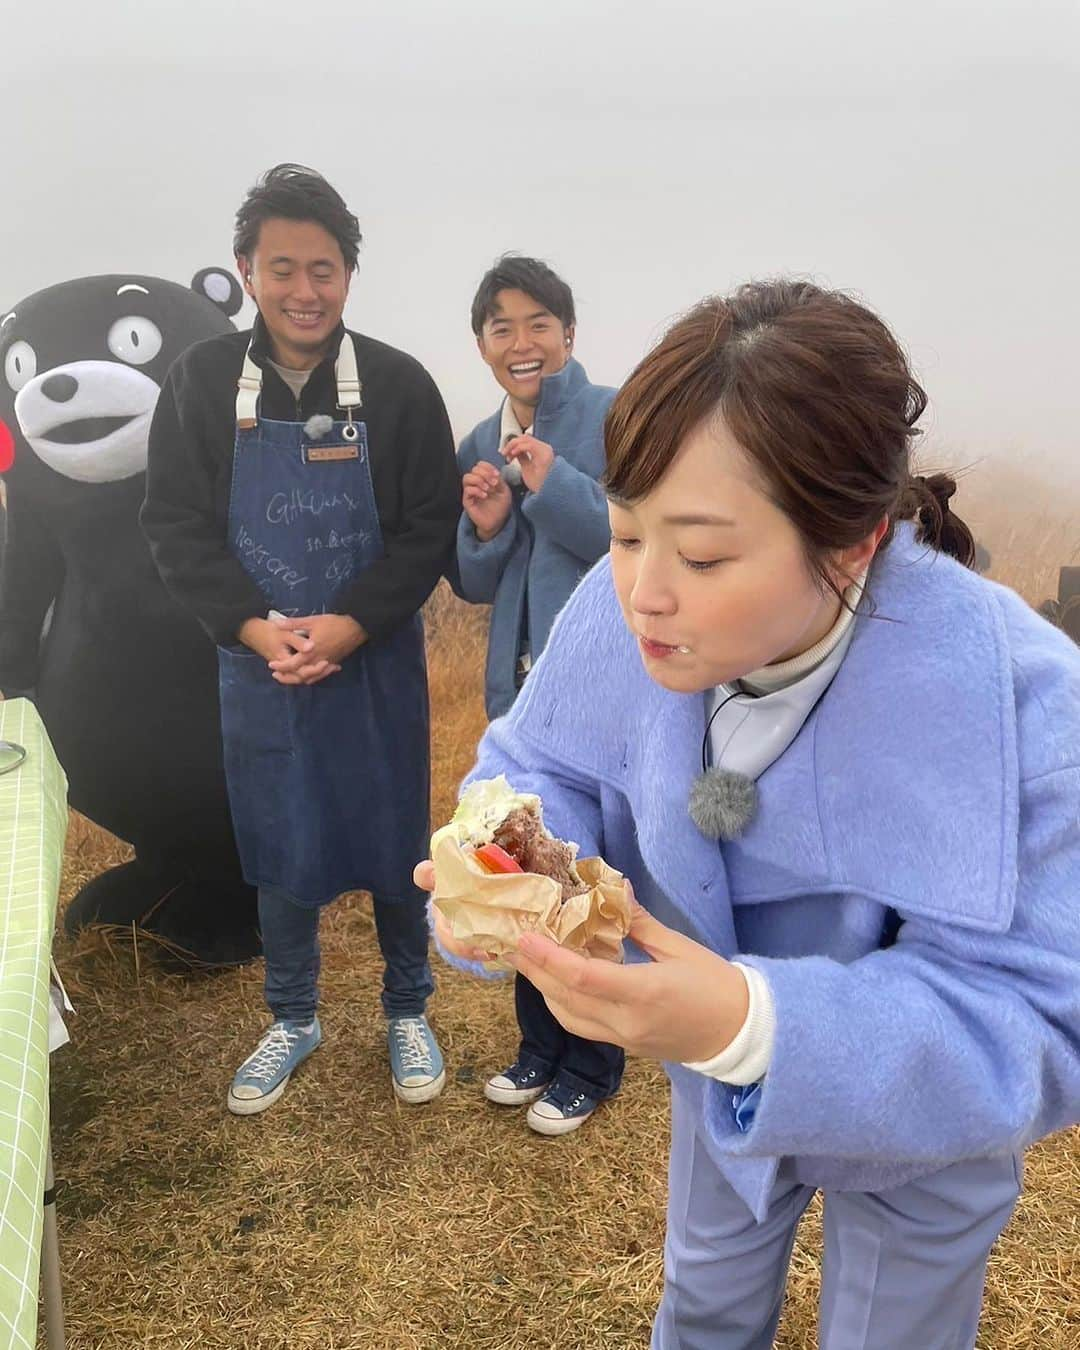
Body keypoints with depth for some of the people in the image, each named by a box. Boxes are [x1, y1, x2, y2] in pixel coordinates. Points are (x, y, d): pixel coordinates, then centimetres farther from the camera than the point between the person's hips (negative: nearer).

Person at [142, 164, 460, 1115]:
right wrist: (258, 630, -15)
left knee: (394, 843, 11)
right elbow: (176, 527, -2)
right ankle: (293, 1020, 36)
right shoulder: (202, 381, -3)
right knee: (278, 851, 14)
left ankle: (409, 1012, 34)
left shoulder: (399, 385, -7)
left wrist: (346, 627, -18)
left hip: (377, 663, -1)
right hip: (259, 666, 1)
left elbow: (430, 530, -6)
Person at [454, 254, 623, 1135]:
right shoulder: (479, 447, 8)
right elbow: (475, 587, 12)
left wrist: (554, 486, -23)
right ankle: (540, 1046, 38)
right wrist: (486, 531, -8)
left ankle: (591, 1067, 28)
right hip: (522, 690, 6)